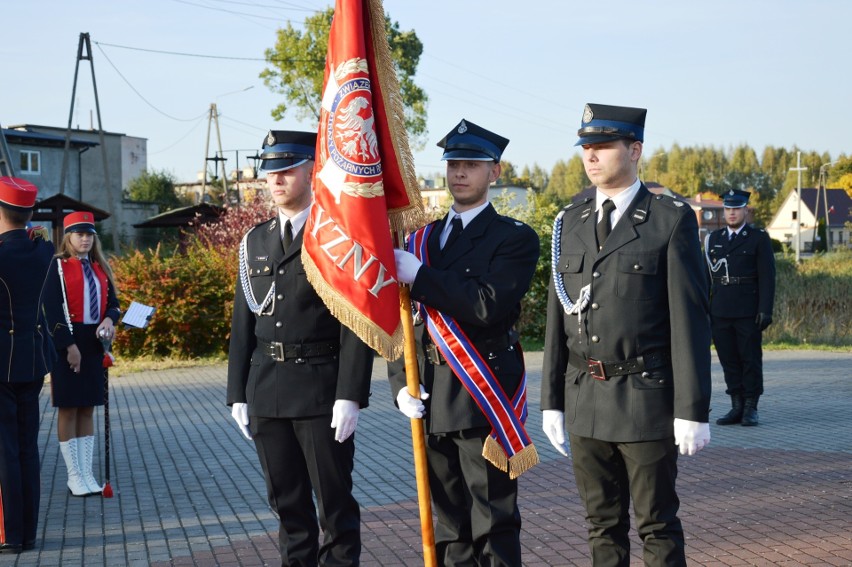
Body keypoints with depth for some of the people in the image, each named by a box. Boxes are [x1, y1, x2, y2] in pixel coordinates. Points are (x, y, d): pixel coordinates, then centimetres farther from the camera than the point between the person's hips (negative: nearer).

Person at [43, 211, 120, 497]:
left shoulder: (100, 268, 12)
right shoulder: (58, 267, -5)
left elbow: (112, 302, 14)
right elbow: (53, 309, -11)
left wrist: (109, 320, -9)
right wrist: (69, 345, -16)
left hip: (94, 344, 5)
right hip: (67, 345, -5)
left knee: (87, 409, 9)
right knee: (68, 409, 1)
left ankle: (87, 473, 14)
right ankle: (74, 476, 8)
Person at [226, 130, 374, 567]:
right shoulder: (254, 242, 13)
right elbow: (243, 323, 13)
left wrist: (350, 396, -15)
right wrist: (238, 395, 10)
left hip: (322, 391, -5)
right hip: (266, 393, 5)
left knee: (335, 502, 2)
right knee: (287, 503, 12)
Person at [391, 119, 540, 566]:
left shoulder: (514, 238, -3)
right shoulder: (422, 238, 15)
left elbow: (489, 305, -19)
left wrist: (420, 275, -18)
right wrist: (401, 382, -1)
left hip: (483, 399, -6)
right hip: (432, 401, 6)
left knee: (493, 527, -2)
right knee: (448, 528, 13)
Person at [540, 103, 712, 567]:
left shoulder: (671, 220, -4)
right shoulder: (569, 223, 11)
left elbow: (690, 319, -7)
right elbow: (558, 317, 12)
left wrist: (692, 409, -11)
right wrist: (552, 401, 9)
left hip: (647, 399, -5)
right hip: (583, 399, 5)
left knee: (657, 527, 2)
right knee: (602, 525, 12)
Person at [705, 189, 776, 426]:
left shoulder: (759, 238, 2)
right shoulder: (713, 239, 14)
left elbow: (767, 277, -3)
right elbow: (706, 275, 13)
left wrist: (765, 310, -11)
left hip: (748, 313, -4)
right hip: (720, 313, 4)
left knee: (751, 359, -1)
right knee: (728, 360, 5)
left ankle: (751, 409, 6)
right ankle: (737, 407, 12)